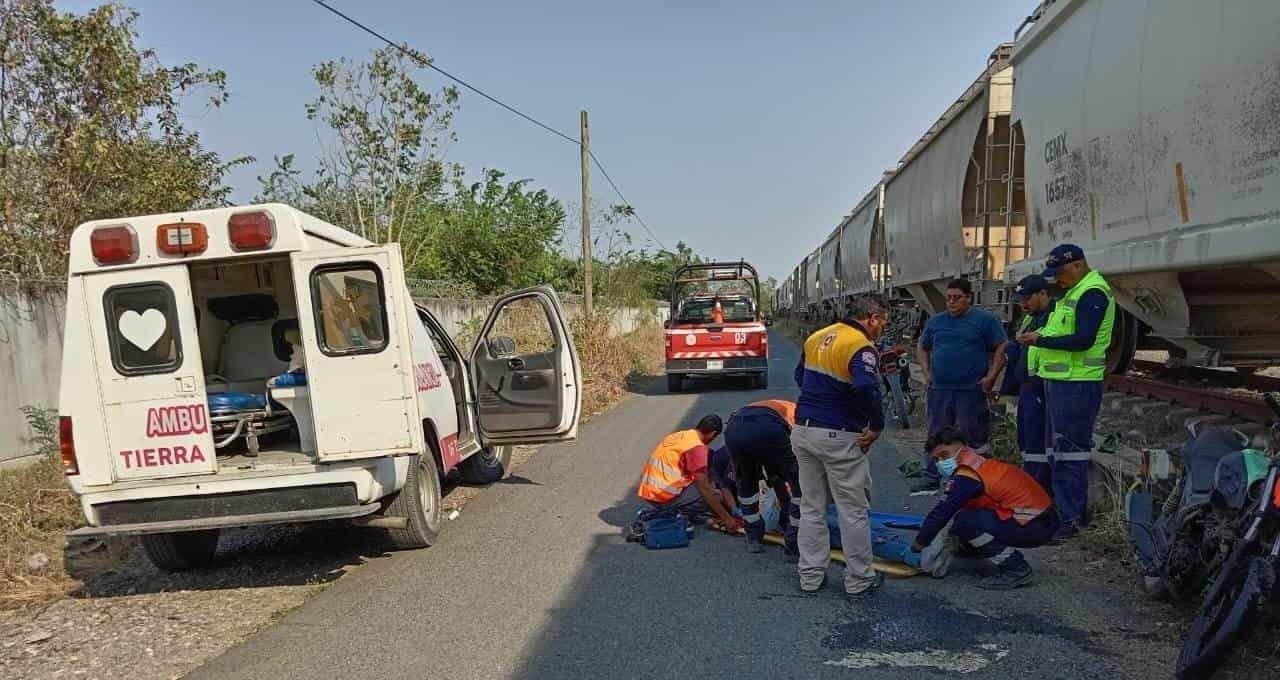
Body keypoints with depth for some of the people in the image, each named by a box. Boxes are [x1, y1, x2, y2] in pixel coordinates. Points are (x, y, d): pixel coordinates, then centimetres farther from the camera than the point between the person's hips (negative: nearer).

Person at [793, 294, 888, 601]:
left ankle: (810, 575, 23)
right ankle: (859, 581, 16)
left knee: (811, 507, 16)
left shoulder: (816, 337, 9)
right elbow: (867, 388, -31)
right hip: (839, 437, -7)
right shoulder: (861, 346, -15)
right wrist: (877, 426, -17)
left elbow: (800, 376, 20)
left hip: (802, 432, 7)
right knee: (853, 511, 7)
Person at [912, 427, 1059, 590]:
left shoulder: (968, 476, -15)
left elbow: (942, 512, -14)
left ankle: (1016, 569, -9)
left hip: (1037, 526, -10)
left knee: (964, 523, -19)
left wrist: (918, 545, -3)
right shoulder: (984, 465, 13)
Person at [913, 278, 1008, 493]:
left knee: (973, 436, 1)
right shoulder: (936, 321, 14)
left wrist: (990, 377, -10)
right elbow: (922, 348, 24)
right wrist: (926, 374, 12)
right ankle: (931, 478, 14)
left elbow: (1002, 348, -2)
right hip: (939, 390, 4)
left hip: (971, 390, -4)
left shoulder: (985, 319, 0)